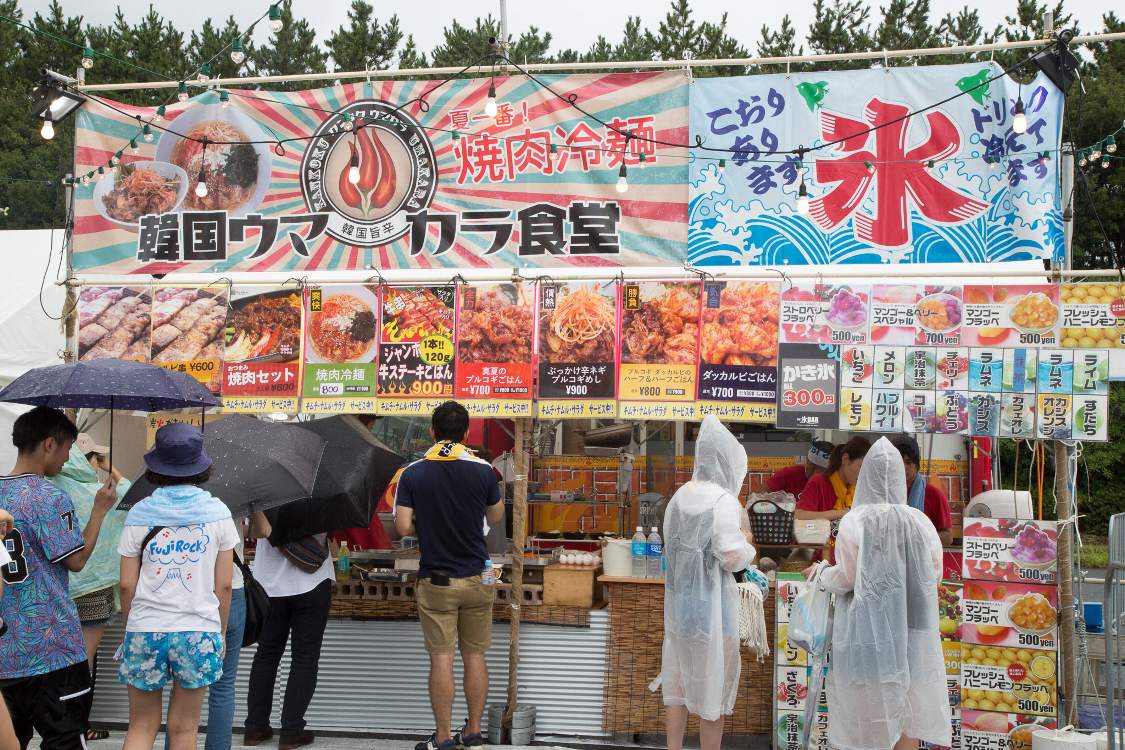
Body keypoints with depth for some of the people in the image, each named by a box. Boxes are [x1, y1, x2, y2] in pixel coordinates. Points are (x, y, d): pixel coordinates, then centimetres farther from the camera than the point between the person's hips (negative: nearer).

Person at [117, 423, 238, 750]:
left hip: (145, 630, 0)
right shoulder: (217, 512, -1)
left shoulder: (140, 514, -2)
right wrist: (221, 630, 12)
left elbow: (127, 586, 0)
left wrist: (130, 626, 14)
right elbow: (224, 585, 1)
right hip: (199, 631, 0)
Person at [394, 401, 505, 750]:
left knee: (441, 658, 2)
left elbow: (404, 528, -10)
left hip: (436, 580, -1)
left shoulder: (413, 473, -7)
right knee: (475, 656, 10)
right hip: (476, 578, 1)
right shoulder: (482, 470, -6)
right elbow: (495, 517, 7)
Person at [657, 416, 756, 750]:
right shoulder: (723, 500, -16)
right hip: (711, 604, -7)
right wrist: (746, 544, 4)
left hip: (679, 601, 7)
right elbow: (733, 559, -18)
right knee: (712, 686, 4)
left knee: (677, 683, 14)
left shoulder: (680, 496, 6)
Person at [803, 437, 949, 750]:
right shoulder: (920, 522, -4)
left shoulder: (855, 521, -13)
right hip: (910, 629, 2)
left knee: (868, 708, 6)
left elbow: (845, 578, -10)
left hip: (866, 628, -2)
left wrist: (820, 575, 10)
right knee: (907, 708, 12)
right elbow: (935, 574, 3)